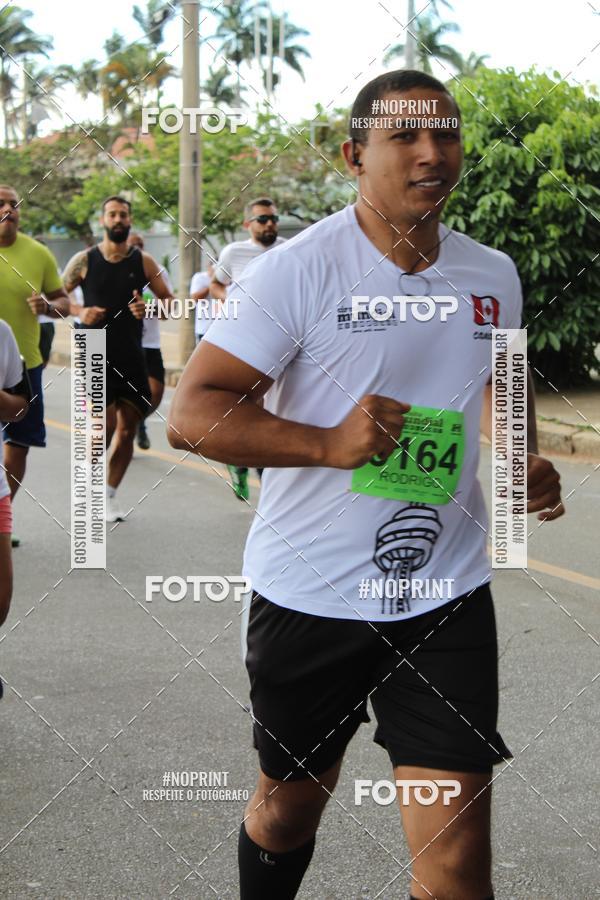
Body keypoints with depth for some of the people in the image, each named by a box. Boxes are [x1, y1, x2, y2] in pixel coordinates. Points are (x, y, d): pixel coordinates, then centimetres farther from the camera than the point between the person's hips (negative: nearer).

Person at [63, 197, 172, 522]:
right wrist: (78, 311, -12)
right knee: (105, 423, -15)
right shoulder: (84, 260, 1)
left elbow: (169, 302, 10)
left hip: (131, 357, 3)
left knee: (127, 429, 2)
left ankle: (109, 494, 18)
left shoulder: (144, 262, 5)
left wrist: (148, 309, -10)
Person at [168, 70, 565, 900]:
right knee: (288, 808, 17)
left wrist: (519, 463, 2)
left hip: (448, 597, 3)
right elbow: (191, 414, -15)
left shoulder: (494, 277, 5)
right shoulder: (299, 269, -12)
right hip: (309, 599, -3)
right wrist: (329, 443, -29)